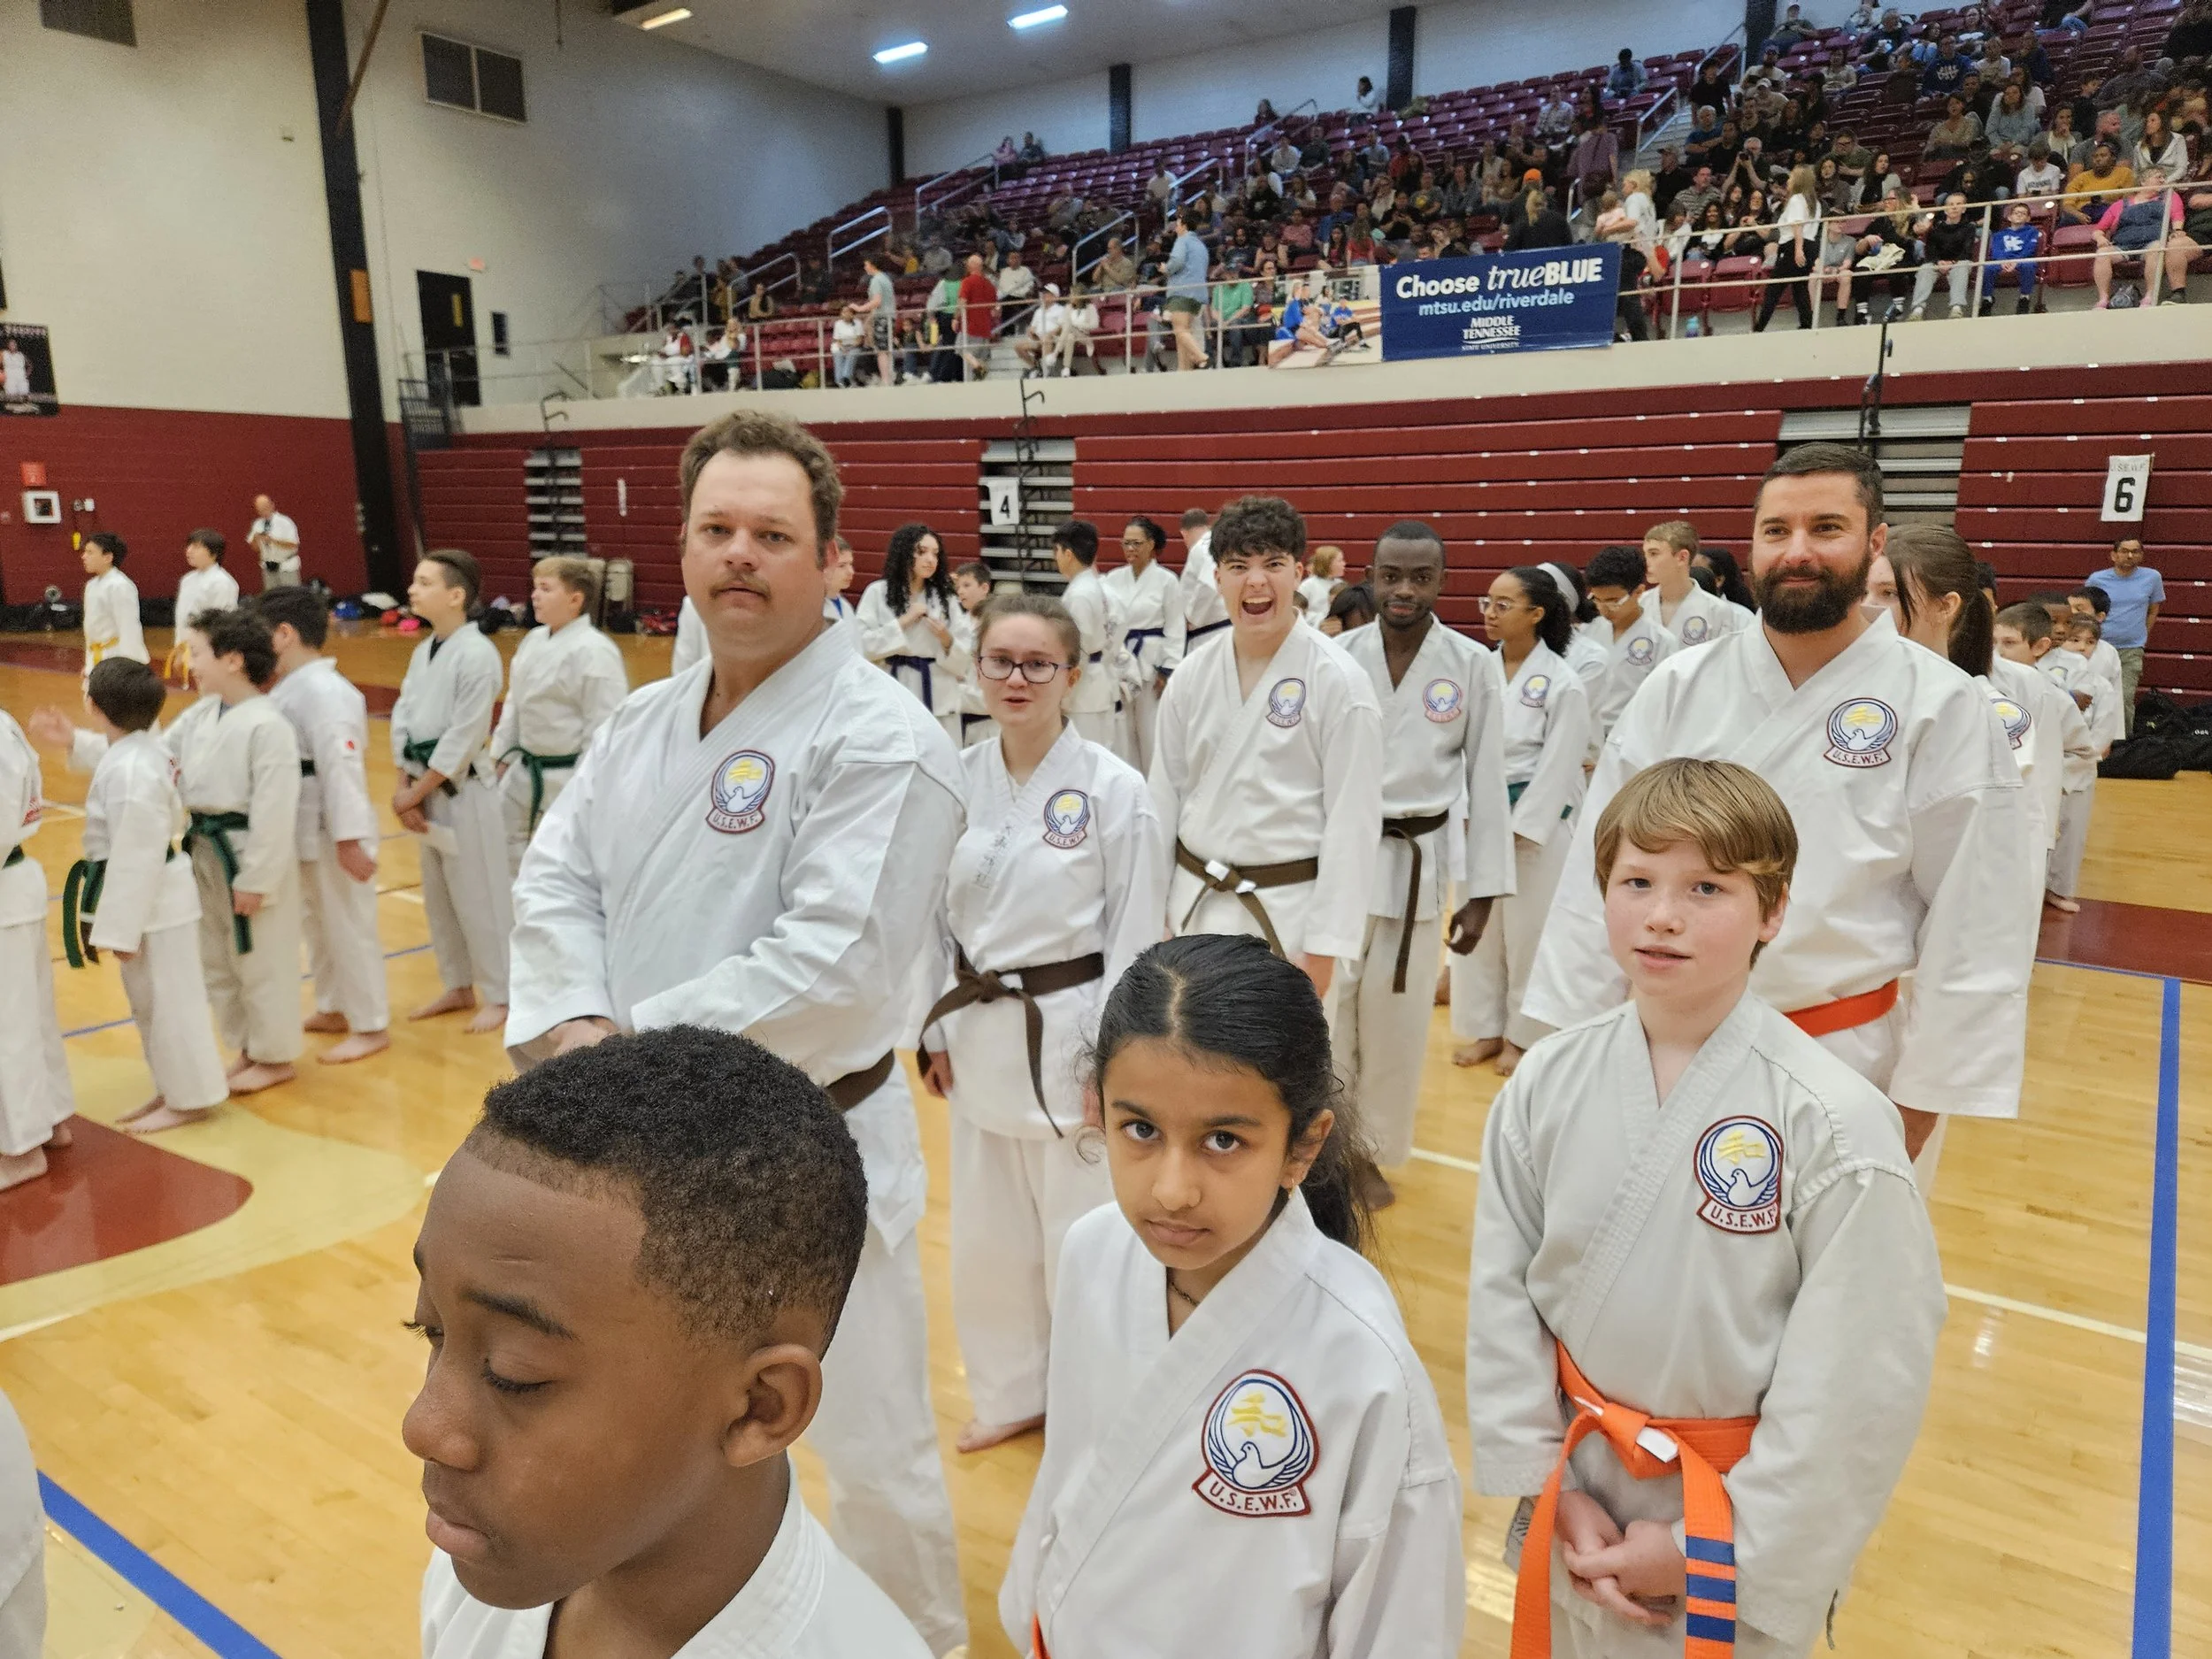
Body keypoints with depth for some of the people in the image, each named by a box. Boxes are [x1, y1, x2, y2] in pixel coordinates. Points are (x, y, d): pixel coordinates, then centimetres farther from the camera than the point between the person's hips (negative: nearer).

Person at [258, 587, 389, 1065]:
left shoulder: (327, 693, -23)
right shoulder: (289, 688, 8)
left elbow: (343, 769, -26)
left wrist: (349, 842, -26)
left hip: (333, 832, -10)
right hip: (303, 829, 10)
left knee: (348, 927, 2)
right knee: (315, 923, 21)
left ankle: (371, 1026, 15)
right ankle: (333, 1009, 37)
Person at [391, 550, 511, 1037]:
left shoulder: (478, 654, -18)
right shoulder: (423, 651, 8)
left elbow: (463, 741, -19)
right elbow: (402, 719, 8)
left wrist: (415, 793, -13)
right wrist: (404, 789, -3)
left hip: (464, 794, -8)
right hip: (425, 792, 9)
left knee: (480, 899, 1)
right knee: (438, 898, 17)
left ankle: (501, 995, 15)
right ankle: (458, 988, 32)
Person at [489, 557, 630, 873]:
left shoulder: (594, 652, -20)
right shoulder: (533, 641, 7)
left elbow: (605, 729, -20)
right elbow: (514, 704, 16)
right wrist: (503, 758, 15)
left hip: (570, 781, -8)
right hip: (526, 775, 8)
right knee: (505, 853, 19)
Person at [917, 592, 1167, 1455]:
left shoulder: (1114, 789, -12)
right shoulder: (957, 781, 0)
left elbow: (1135, 936, -10)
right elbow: (933, 916, 7)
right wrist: (935, 1030, 7)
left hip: (1070, 1036, -4)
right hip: (979, 1035, 5)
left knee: (1083, 1234, 7)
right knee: (988, 1232, 17)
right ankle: (1013, 1392, 39)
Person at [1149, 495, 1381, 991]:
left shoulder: (1339, 681, -11)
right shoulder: (1192, 674, 2)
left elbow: (1353, 821, -11)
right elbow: (1165, 793, 9)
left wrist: (1324, 947, -12)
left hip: (1288, 910, -4)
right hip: (1195, 904, 5)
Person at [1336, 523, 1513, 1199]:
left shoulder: (1475, 666, -5)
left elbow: (1486, 783, -1)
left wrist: (1482, 892, -1)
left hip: (1418, 862, 0)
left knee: (1396, 1020, 10)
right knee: (1327, 1011, 4)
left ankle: (1373, 1155, 31)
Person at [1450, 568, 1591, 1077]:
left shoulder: (1562, 683, -10)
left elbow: (1558, 766, -12)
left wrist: (1518, 829, -14)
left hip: (1534, 823, -5)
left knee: (1529, 929, 5)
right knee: (1477, 925, 12)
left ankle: (1523, 1034, 23)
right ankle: (1484, 1028, 28)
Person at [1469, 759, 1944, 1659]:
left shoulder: (1835, 1125, -20)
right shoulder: (1547, 1086, -10)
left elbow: (1859, 1383, -16)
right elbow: (1500, 1293, -3)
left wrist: (1712, 1549, -11)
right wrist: (1550, 1486, -6)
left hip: (1745, 1543, -3)